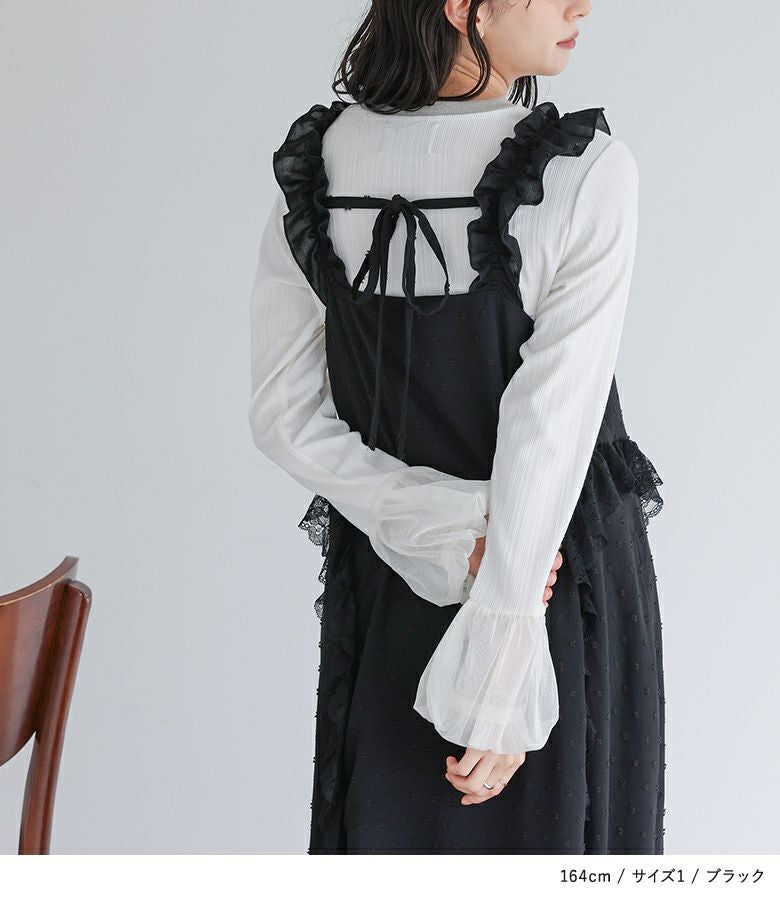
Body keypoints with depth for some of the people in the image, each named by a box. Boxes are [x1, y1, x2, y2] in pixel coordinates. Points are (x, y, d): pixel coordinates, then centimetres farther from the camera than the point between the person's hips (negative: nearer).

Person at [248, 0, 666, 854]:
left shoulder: (317, 165, -7)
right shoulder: (584, 175, -20)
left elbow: (285, 414, -7)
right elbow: (548, 435, -23)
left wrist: (451, 527, -11)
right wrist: (500, 686, -21)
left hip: (385, 577, 4)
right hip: (564, 582, -4)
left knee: (388, 830, 15)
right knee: (543, 833, 12)